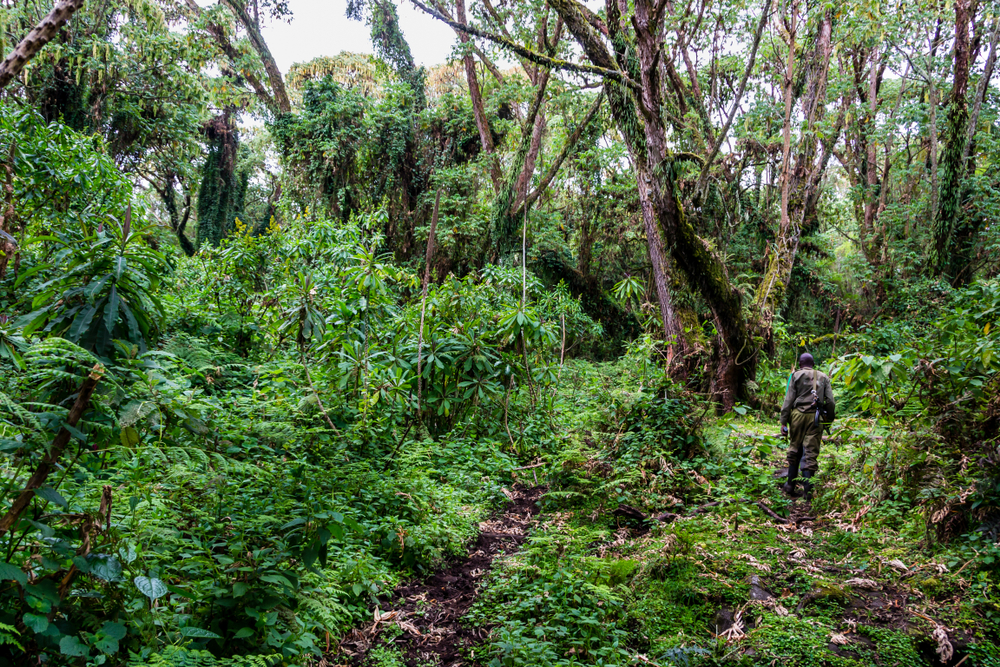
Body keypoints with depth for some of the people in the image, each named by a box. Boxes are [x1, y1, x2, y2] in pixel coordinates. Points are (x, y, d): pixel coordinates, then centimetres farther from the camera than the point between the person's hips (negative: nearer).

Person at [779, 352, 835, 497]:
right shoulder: (823, 378, 14)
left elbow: (789, 400, 0)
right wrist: (829, 419, 15)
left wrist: (784, 421, 0)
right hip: (815, 417, 1)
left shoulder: (796, 375, 6)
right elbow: (830, 401, 7)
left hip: (798, 414, -1)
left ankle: (790, 485, 16)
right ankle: (807, 488, -2)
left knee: (794, 450, 10)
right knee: (811, 452, 1)